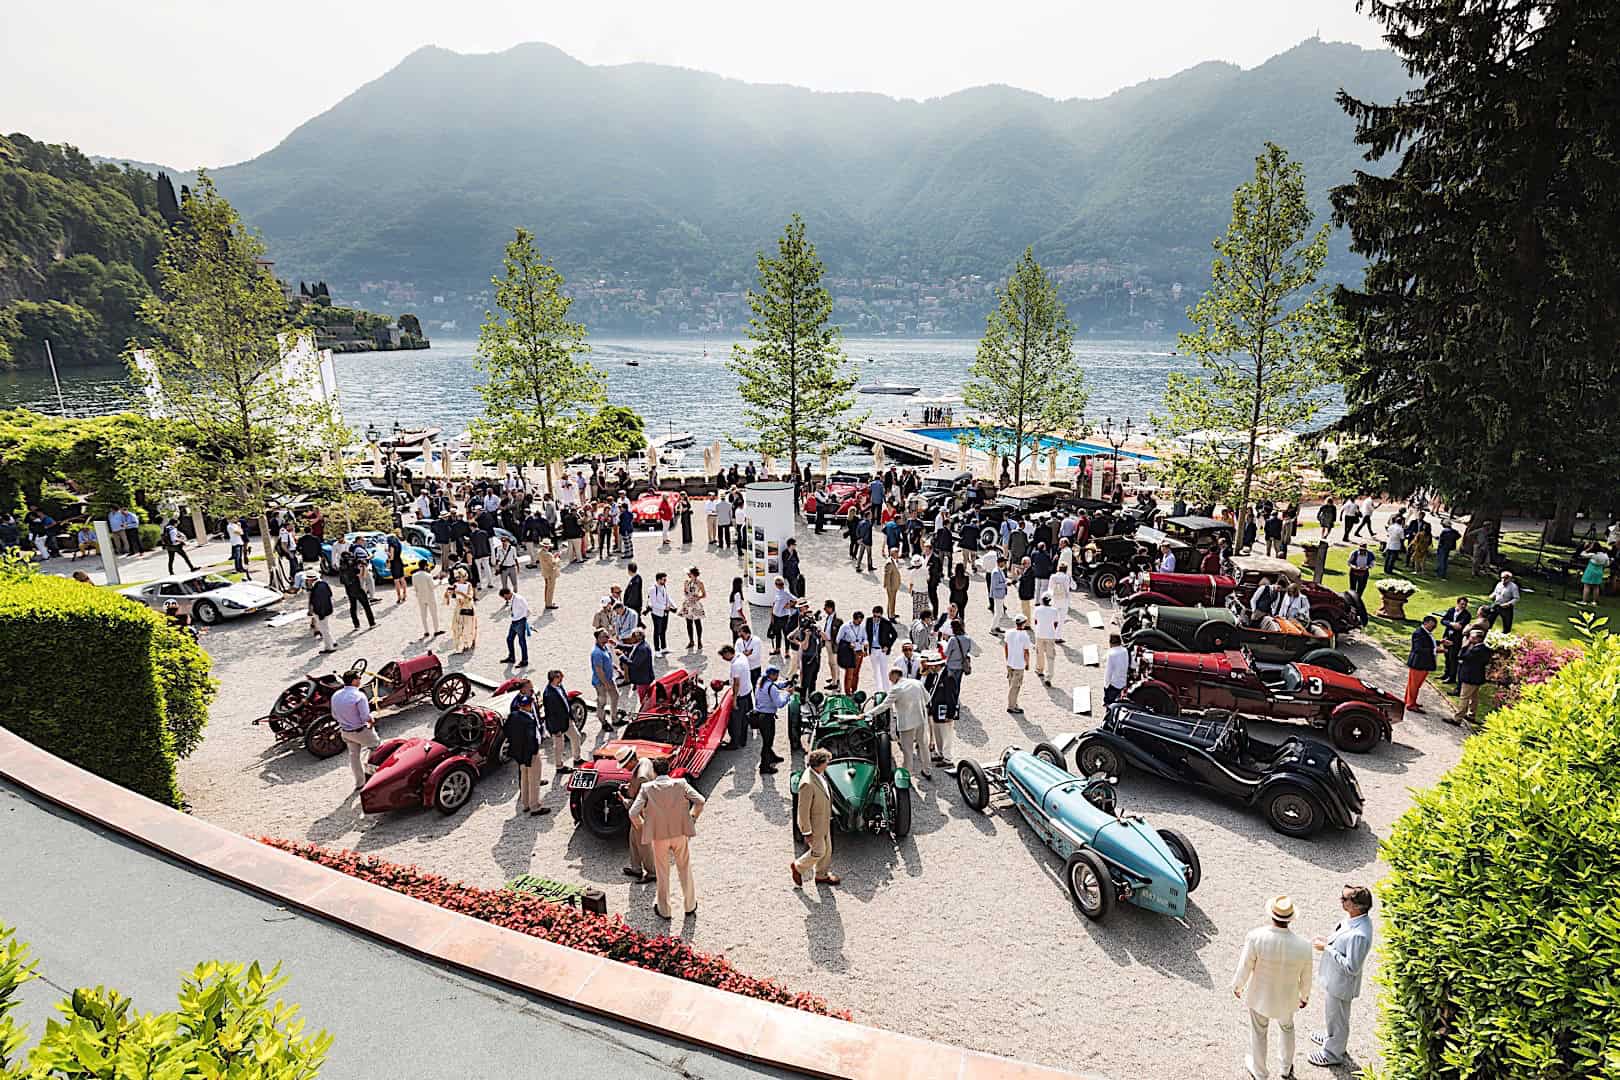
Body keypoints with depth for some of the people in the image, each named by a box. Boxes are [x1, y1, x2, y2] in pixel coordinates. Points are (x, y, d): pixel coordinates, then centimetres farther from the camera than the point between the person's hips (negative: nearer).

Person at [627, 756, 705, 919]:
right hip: (680, 833, 1)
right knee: (685, 870, 19)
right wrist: (693, 818, 5)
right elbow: (699, 801, -10)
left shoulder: (647, 788, -6)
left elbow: (633, 813, -11)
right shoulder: (681, 784, -4)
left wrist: (641, 827, 6)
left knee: (662, 874, 16)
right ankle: (690, 905, 31)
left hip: (658, 836, -1)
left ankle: (664, 910, 28)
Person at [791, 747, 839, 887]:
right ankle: (797, 866, 31)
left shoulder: (819, 774, -6)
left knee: (827, 849, 21)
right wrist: (807, 832, -20)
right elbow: (803, 809, -27)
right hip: (814, 823, -9)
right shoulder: (808, 783, -35)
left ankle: (821, 875, 40)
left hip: (824, 821, 9)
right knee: (818, 851, 8)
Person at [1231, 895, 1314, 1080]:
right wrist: (1305, 996, 13)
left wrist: (1237, 986, 2)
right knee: (1287, 1029, 34)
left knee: (1259, 1034, 25)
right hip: (1287, 998, 2)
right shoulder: (1303, 946, -29)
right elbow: (1305, 978, -10)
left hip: (1260, 996, -1)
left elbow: (1244, 969, -20)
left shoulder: (1255, 937, -34)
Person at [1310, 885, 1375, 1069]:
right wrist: (1327, 940, -4)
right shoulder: (1353, 917, -11)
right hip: (1333, 978, 8)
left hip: (1340, 984, -8)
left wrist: (1327, 948, -27)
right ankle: (1332, 1038, 56)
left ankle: (1333, 1054, 40)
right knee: (1331, 1013, 32)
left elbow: (1351, 967, -31)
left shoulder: (1359, 934, -39)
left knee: (1336, 1018, 17)